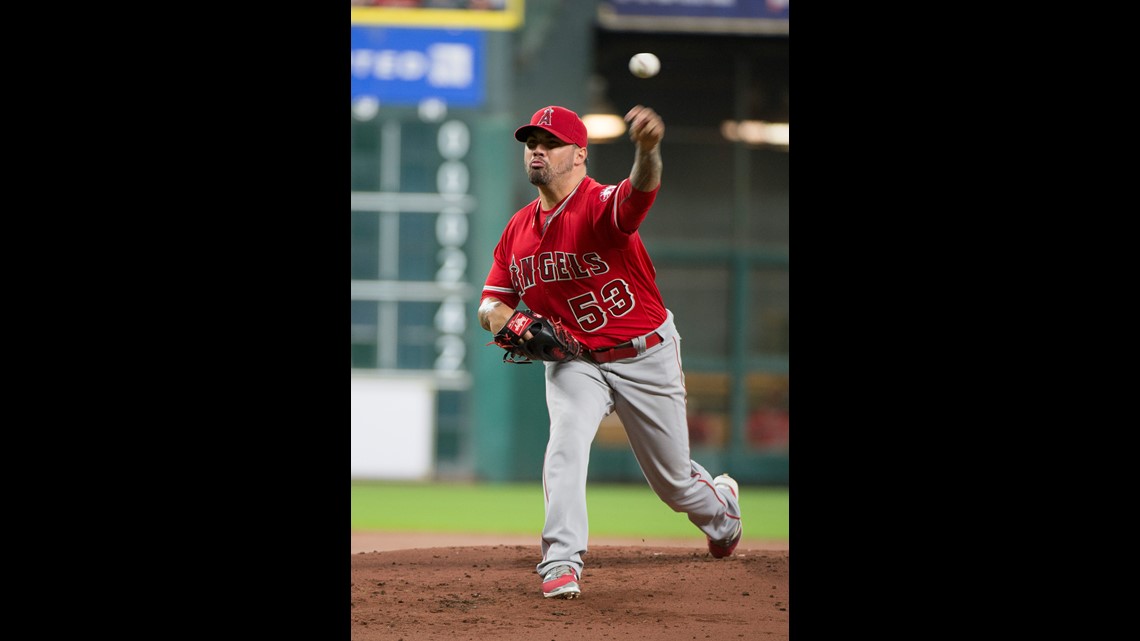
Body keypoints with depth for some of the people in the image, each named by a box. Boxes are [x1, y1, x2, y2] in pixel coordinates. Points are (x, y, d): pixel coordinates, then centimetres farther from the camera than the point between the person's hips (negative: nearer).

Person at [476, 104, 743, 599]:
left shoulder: (601, 205, -22)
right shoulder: (519, 229, -1)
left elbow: (641, 191, -47)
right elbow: (492, 303, 8)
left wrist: (648, 151, -71)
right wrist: (495, 314, -18)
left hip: (645, 358, -4)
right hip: (573, 362, 4)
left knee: (673, 479, 10)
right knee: (566, 441, -26)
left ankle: (721, 505, 46)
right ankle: (561, 566, -27)